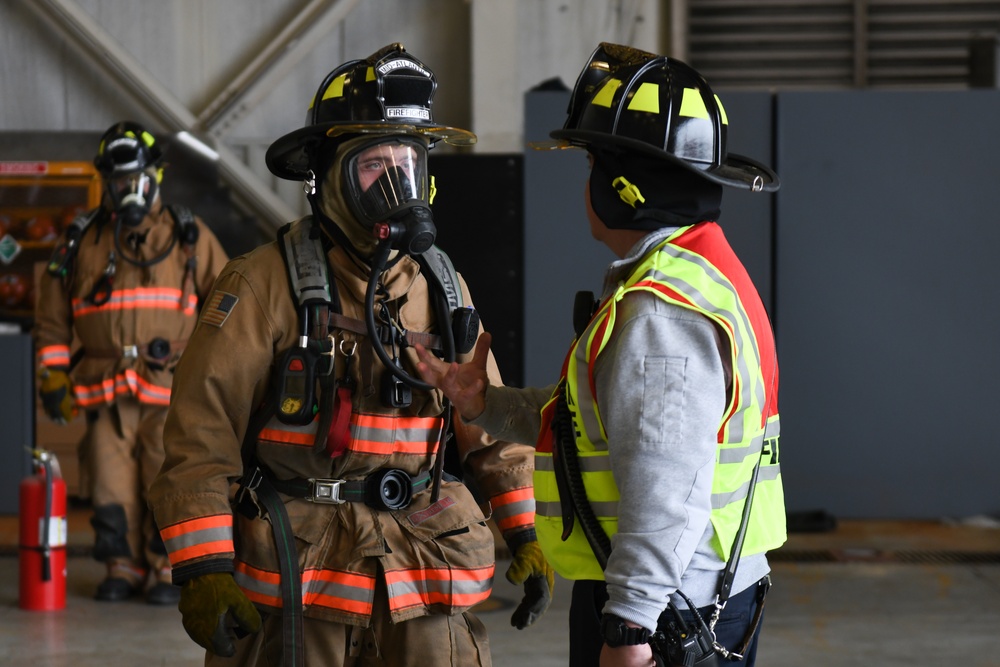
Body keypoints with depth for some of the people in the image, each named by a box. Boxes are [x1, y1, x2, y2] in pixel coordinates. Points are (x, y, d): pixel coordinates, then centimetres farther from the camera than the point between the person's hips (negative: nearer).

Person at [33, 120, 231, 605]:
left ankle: (169, 570, 7)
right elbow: (52, 316, 15)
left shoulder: (189, 237, 8)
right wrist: (53, 378, 8)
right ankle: (124, 569, 14)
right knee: (112, 487, 1)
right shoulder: (81, 241, 12)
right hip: (103, 389, 2)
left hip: (170, 384, -2)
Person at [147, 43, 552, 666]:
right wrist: (202, 569, -15)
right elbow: (202, 434, -9)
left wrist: (524, 537, 15)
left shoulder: (443, 287, 10)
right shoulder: (267, 283, -7)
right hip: (295, 584, -4)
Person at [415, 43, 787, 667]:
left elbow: (665, 490, -27)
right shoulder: (704, 271, 14)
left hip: (663, 616, -11)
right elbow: (604, 417, 19)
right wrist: (486, 404, 14)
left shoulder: (661, 313, -21)